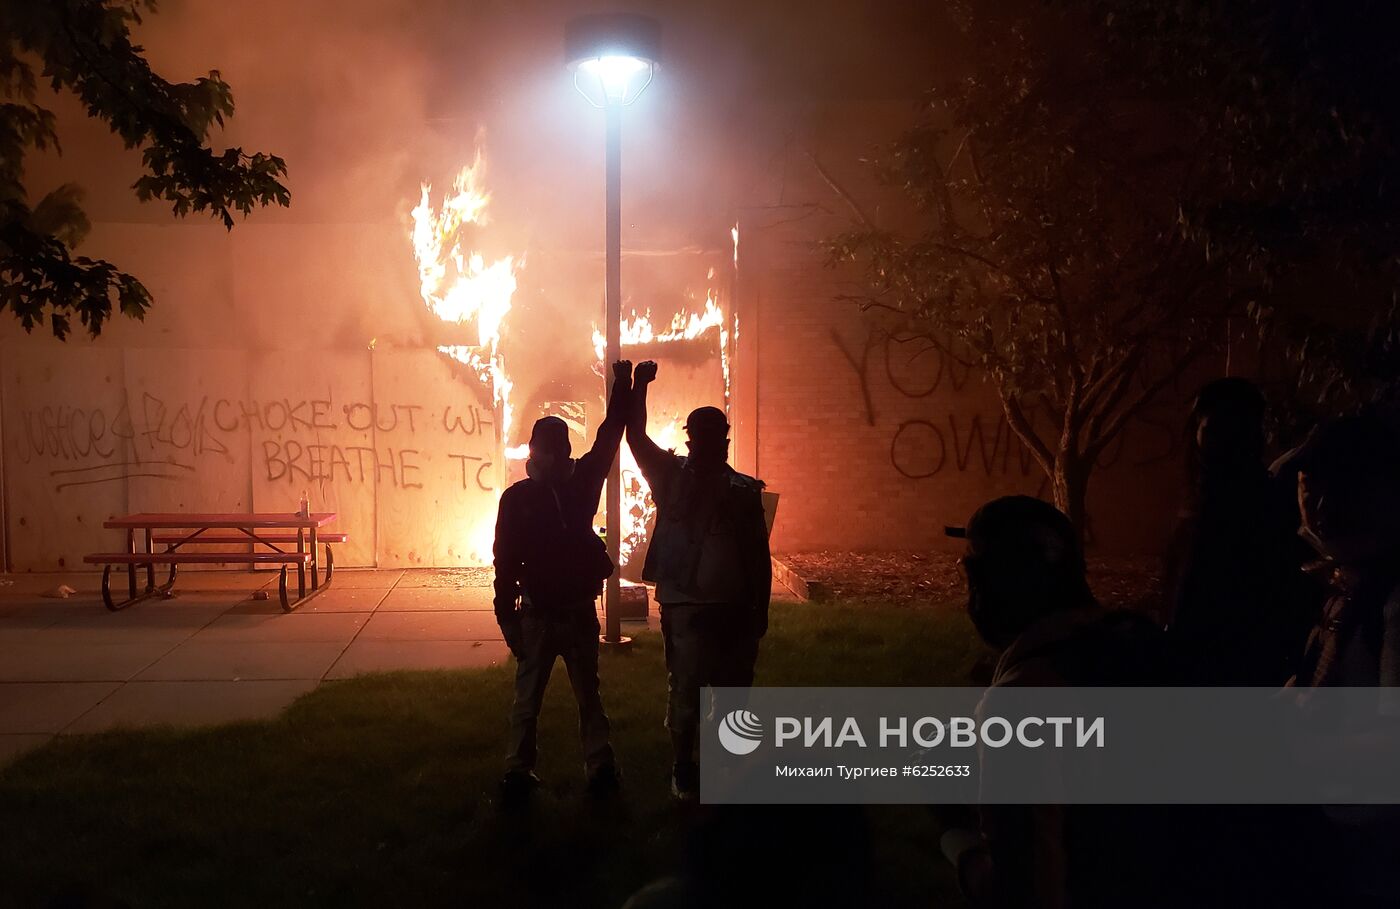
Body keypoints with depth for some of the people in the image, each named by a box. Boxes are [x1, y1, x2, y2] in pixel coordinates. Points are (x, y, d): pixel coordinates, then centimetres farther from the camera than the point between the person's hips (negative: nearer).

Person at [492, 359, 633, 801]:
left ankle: (600, 767, 21)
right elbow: (506, 562, -6)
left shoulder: (581, 482, 0)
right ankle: (518, 772, 18)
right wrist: (507, 620, -10)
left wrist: (622, 387, -15)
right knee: (527, 700, 8)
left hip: (580, 611, 2)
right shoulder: (516, 498, -7)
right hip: (537, 615, -2)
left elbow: (609, 436, -5)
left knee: (589, 695, 13)